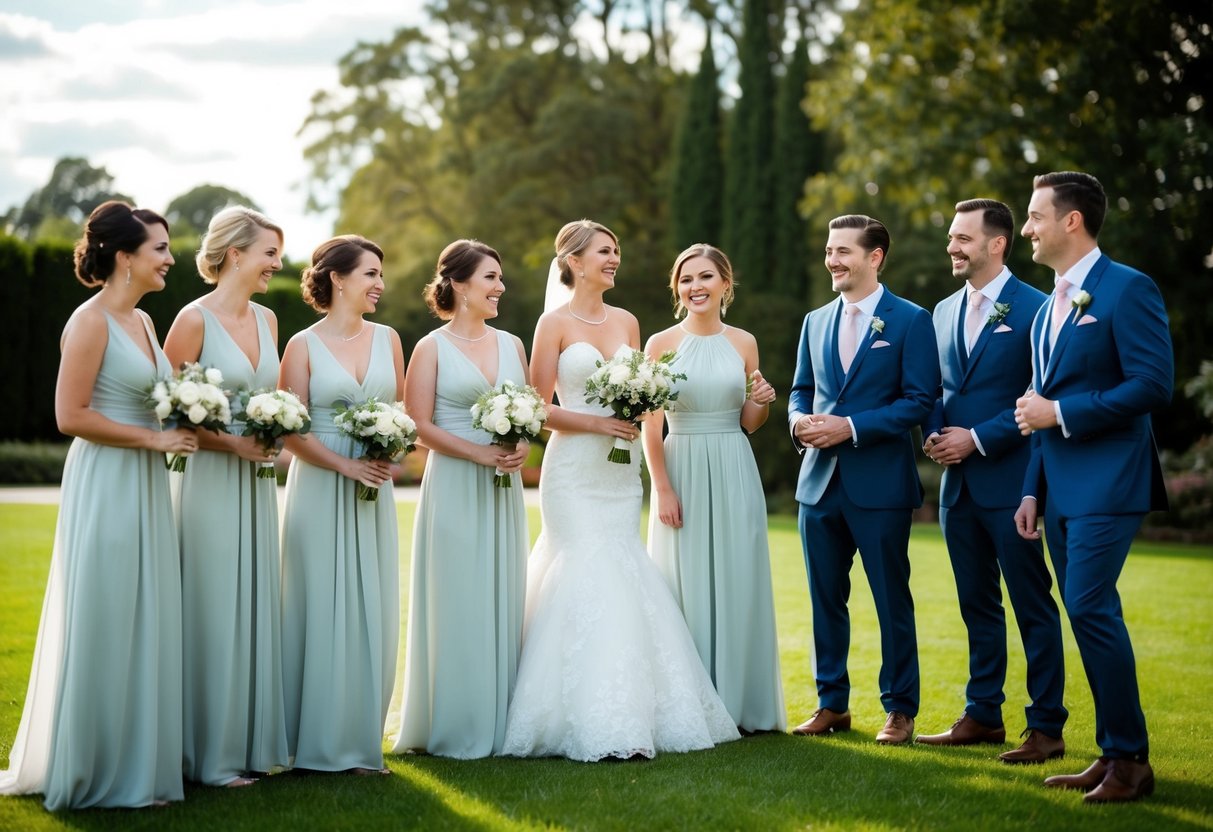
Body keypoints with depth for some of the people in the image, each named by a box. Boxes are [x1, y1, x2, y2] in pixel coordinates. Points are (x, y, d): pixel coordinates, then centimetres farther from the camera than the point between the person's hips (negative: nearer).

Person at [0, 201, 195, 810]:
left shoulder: (143, 321, 13)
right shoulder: (91, 321, -12)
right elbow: (70, 416, -17)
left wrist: (183, 423, 6)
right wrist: (153, 438, -15)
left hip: (145, 487, 9)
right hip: (105, 486, -8)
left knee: (143, 625, 12)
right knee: (102, 626, -1)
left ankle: (134, 760, 21)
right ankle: (92, 772, 11)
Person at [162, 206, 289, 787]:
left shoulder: (266, 319, 11)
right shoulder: (195, 320, -10)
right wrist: (231, 443, -17)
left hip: (256, 481, 7)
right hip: (209, 479, -7)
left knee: (254, 607, 10)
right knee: (212, 613, -2)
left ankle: (253, 740, 18)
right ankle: (210, 755, 7)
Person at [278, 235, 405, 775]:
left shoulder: (386, 339, 9)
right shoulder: (303, 346, -3)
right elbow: (292, 432, -7)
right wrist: (347, 466, -15)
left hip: (375, 494, 4)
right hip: (320, 490, -4)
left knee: (370, 611, 5)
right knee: (321, 609, -1)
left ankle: (359, 739, 13)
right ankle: (318, 741, 7)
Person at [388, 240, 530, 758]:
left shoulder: (511, 344, 12)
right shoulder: (432, 348, -3)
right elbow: (419, 426, -8)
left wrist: (523, 445, -5)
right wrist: (480, 453, -16)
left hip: (504, 490, 5)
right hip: (454, 487, -5)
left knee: (503, 601, 7)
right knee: (459, 603, -2)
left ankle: (499, 723, 15)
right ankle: (456, 729, 6)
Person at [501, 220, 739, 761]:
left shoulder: (626, 322, 13)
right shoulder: (555, 323, -2)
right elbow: (539, 407, -5)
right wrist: (597, 423, -14)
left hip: (621, 471, 5)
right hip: (575, 471, -5)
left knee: (621, 580, 3)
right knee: (588, 580, -10)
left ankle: (628, 714, 8)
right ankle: (596, 727, -9)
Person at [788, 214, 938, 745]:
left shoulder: (910, 321, -4)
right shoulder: (816, 322, 13)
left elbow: (919, 401, -10)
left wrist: (851, 427, -18)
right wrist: (799, 419, -5)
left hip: (880, 483, -5)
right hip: (820, 482, 5)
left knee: (892, 600, 3)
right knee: (825, 598, 10)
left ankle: (900, 709, 13)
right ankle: (832, 704, 21)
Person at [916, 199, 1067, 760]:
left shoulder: (1033, 308, -8)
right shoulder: (944, 312, 14)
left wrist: (978, 438, -16)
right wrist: (933, 434, -1)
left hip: (1010, 478, -7)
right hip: (957, 482, 7)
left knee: (1032, 605, -1)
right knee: (977, 604, 13)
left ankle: (1046, 727, 5)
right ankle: (982, 716, 21)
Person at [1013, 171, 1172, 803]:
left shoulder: (1127, 289, -8)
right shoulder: (1047, 309, 18)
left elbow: (1153, 383, -17)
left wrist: (1061, 413, -15)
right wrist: (1032, 490, 17)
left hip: (1107, 481, -8)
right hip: (1059, 485, 9)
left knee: (1089, 607, -14)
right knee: (1090, 614, 9)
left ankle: (1130, 760, -5)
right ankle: (1113, 753, 16)